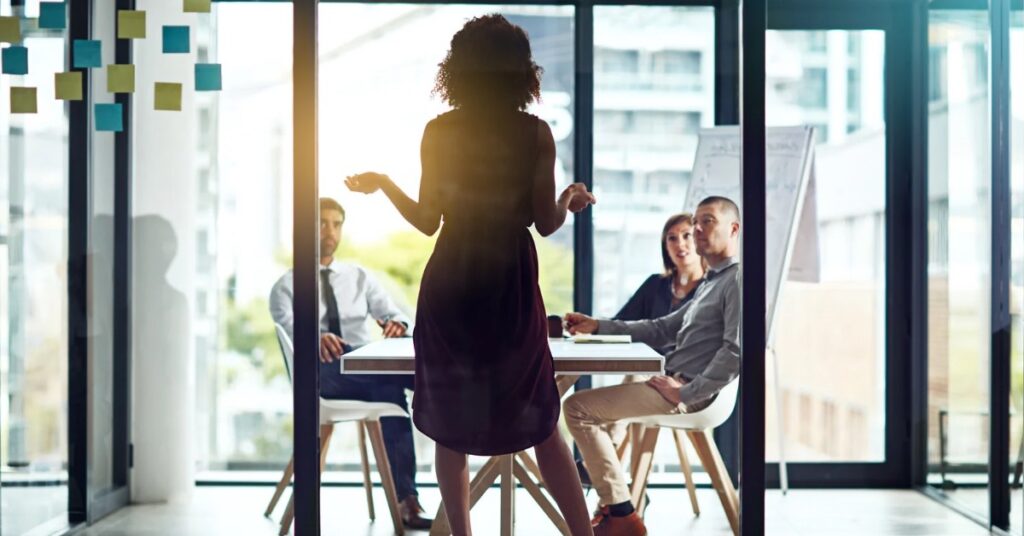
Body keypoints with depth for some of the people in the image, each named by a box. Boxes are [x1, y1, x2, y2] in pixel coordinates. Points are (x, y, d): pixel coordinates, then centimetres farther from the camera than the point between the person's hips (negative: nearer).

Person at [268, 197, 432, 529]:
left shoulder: (359, 277, 22)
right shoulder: (287, 285, 11)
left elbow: (392, 313, 8)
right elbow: (287, 324, -11)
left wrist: (397, 324, -20)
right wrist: (314, 337, -36)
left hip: (368, 366, 3)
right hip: (321, 369, -3)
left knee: (390, 386, -35)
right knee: (392, 380, -35)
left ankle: (405, 497, -37)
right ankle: (405, 498, -38)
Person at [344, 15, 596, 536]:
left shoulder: (437, 132, -5)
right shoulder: (536, 133, -6)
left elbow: (427, 220, -1)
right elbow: (546, 222, -4)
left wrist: (382, 183, 15)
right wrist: (569, 200, 18)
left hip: (450, 286, 0)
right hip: (511, 288, 0)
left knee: (450, 423, 12)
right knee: (540, 424, 12)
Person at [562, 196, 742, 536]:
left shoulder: (737, 279, -11)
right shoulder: (711, 283, 21)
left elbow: (736, 350, -23)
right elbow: (663, 329, 22)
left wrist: (685, 393, -21)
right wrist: (597, 326, 15)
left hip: (691, 392, -11)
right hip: (676, 381, 11)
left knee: (578, 407, -12)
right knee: (602, 403, 26)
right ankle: (611, 502, 13)